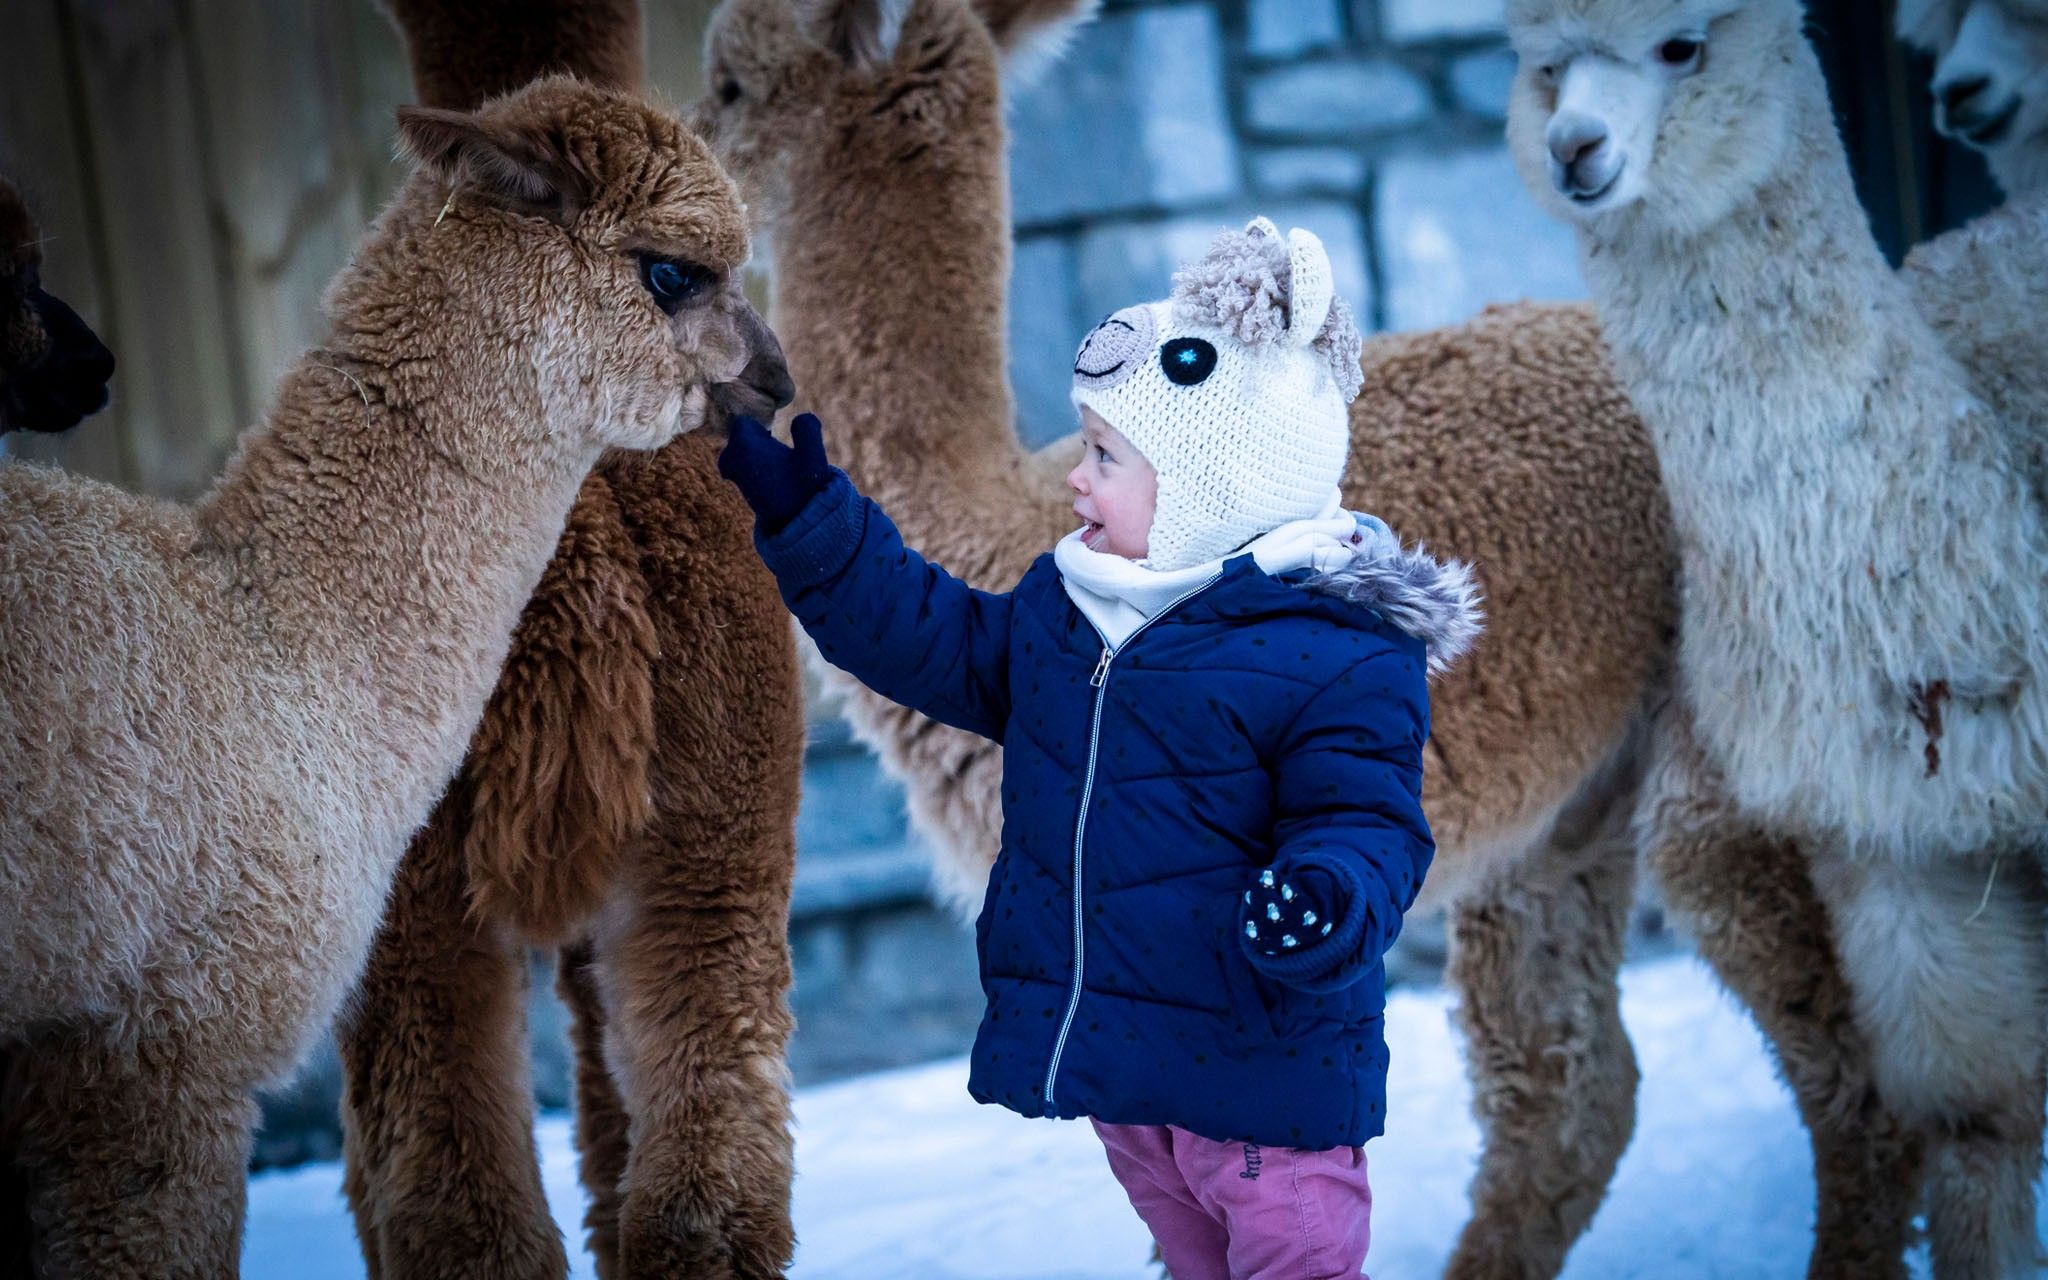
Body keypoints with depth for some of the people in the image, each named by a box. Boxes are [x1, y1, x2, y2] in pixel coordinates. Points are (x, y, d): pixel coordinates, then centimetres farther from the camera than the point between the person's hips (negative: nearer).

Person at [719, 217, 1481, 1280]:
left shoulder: (1337, 652, -17)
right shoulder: (1064, 605, 6)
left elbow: (1365, 822, -19)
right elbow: (939, 642, 18)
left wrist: (1330, 897, -41)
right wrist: (808, 520, 14)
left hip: (1261, 1066, -7)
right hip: (1115, 1066, 8)